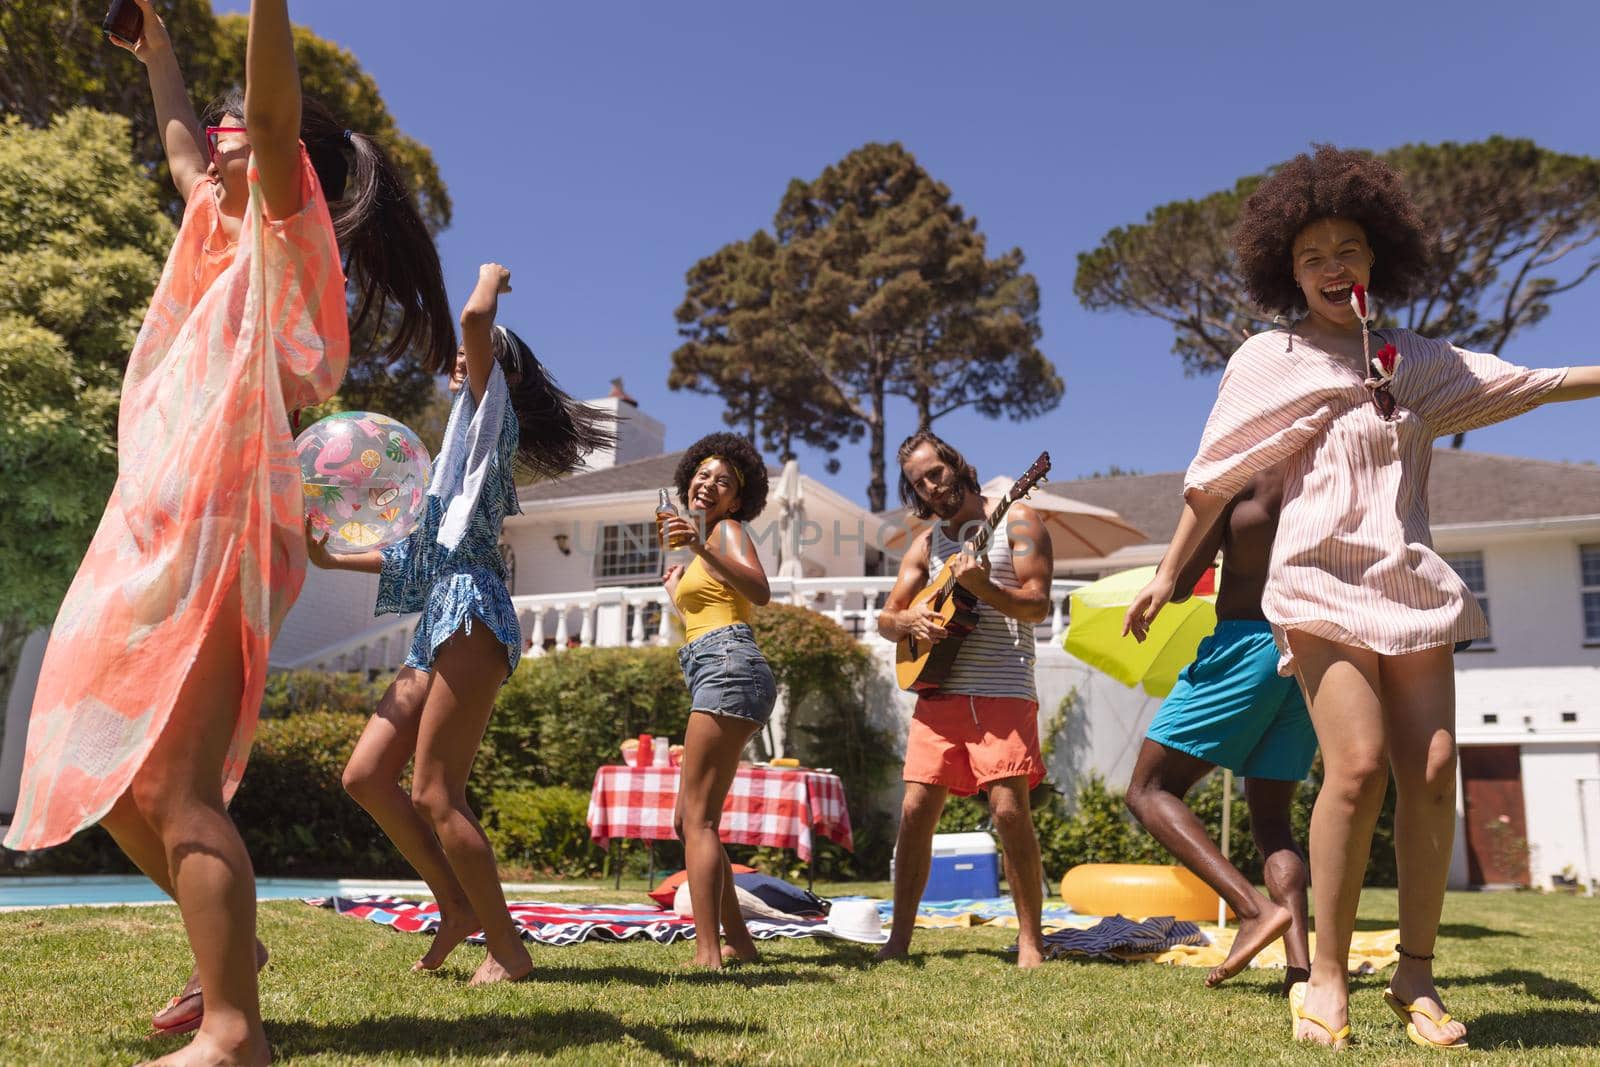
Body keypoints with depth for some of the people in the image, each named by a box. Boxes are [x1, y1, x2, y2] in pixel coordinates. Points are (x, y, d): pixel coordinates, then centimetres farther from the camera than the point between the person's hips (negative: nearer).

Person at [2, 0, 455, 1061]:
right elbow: (182, 147, 39)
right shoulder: (224, 234, 22)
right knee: (109, 776, 15)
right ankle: (229, 942, 27)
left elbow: (273, 112, -18)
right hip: (154, 536, 9)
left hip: (214, 537, -9)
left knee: (174, 786, -15)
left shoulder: (283, 237, -1)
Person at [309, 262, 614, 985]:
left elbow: (475, 317, -14)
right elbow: (420, 552, 32)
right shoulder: (464, 447, 29)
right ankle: (456, 906, 13)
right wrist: (331, 559, 30)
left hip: (471, 615, -9)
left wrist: (491, 277, 7)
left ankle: (507, 947, -1)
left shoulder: (492, 417, 4)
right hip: (438, 627, 9)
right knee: (366, 775, 5)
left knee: (433, 794, -11)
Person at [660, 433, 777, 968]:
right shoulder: (707, 543, 25)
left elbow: (760, 592, -21)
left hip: (729, 668, -10)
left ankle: (707, 954, -16)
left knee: (697, 817, -14)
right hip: (713, 677, 10)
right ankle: (738, 942, 16)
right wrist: (679, 590, 33)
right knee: (688, 820, 12)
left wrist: (701, 549, -31)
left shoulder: (729, 530, 0)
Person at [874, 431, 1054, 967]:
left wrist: (982, 586, -24)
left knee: (1010, 810, -12)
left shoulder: (1014, 520, 1)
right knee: (915, 810, 1)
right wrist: (910, 621, -5)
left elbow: (1037, 605, -7)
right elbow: (885, 618, 17)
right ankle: (899, 937, 12)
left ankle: (1031, 939, 1)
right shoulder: (927, 544, 17)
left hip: (1002, 694, -5)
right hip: (938, 692, 5)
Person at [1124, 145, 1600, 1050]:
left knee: (1433, 770, -6)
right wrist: (1169, 573, 10)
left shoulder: (1417, 362, 17)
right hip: (1322, 578, -4)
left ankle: (1417, 976, 7)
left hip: (1411, 583, 4)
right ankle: (1328, 974, -6)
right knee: (1358, 764, -19)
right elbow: (1214, 477, 10)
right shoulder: (1271, 359, 8)